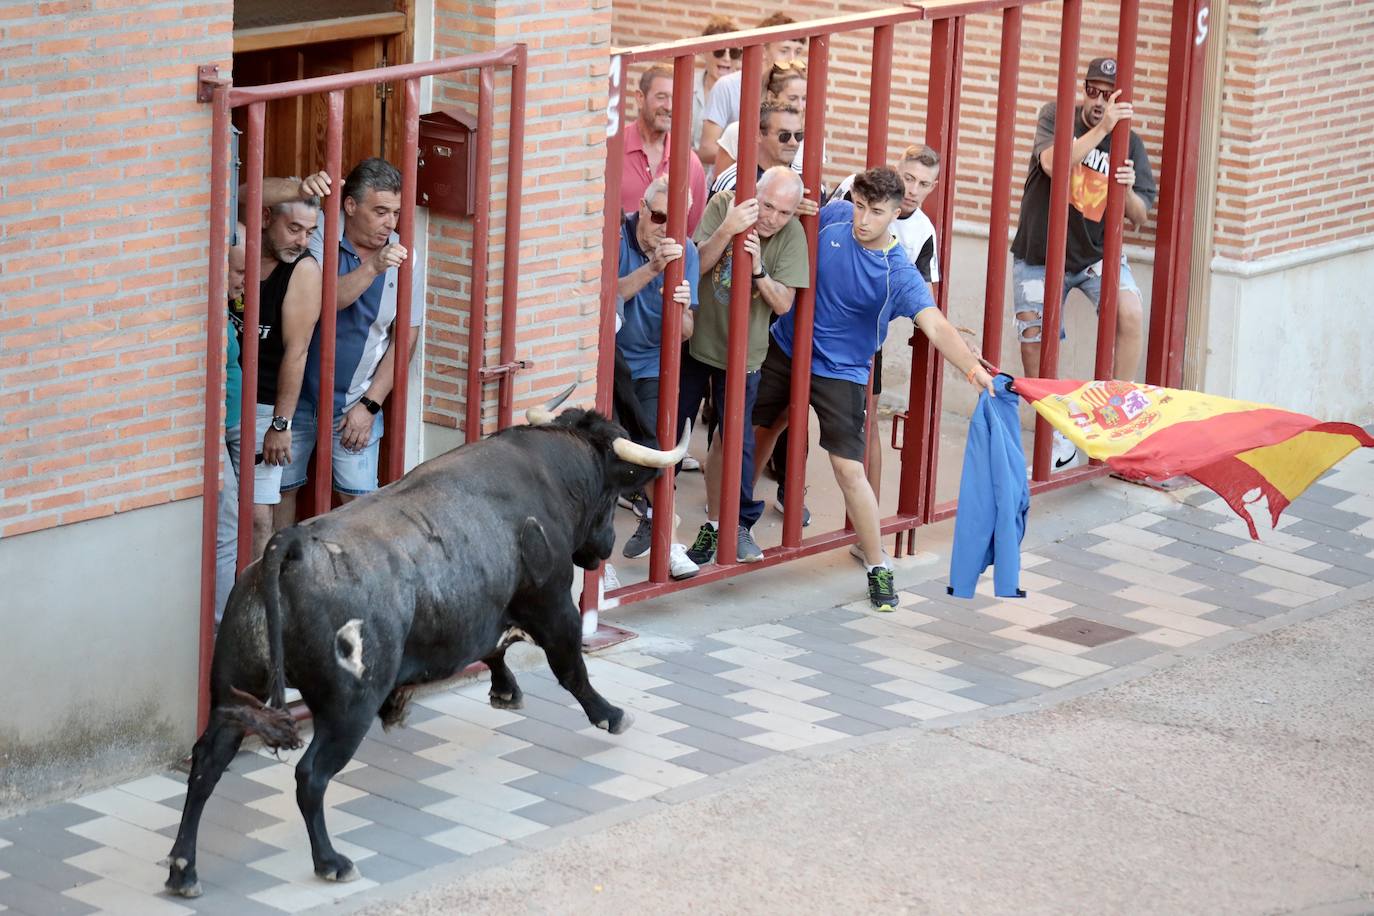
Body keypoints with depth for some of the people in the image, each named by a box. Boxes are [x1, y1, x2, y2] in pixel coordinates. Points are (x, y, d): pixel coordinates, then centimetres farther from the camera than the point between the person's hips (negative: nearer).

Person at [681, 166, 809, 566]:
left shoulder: (793, 235, -14)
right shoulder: (723, 206, -16)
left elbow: (783, 304, -15)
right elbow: (696, 265, -21)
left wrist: (759, 269, -32)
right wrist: (727, 231, -37)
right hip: (696, 340, 0)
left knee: (738, 442, 1)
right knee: (672, 432, 8)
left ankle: (739, 524, 15)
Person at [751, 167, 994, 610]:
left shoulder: (898, 275, -25)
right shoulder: (832, 216, -12)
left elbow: (936, 326, -38)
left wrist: (973, 369, -55)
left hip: (839, 372, -5)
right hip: (786, 348, 5)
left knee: (849, 471, -12)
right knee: (755, 432, 18)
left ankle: (879, 569, 2)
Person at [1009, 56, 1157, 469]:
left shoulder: (1130, 144, -2)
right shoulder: (1057, 116, -6)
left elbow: (1139, 218, -2)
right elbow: (1053, 164, -26)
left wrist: (1128, 190, -24)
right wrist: (1101, 128, -32)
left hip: (1095, 253, 0)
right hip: (1039, 252, 0)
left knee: (1130, 312, -26)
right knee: (1034, 342, 1)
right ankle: (1056, 438, 19)